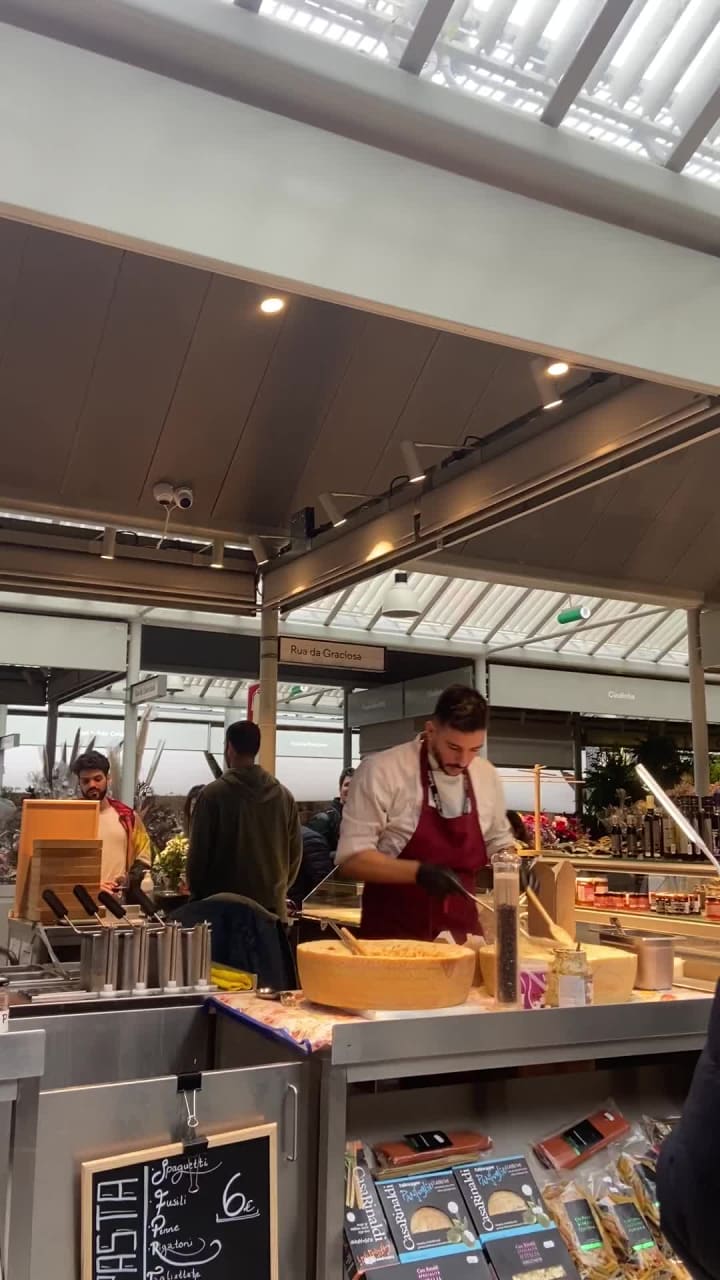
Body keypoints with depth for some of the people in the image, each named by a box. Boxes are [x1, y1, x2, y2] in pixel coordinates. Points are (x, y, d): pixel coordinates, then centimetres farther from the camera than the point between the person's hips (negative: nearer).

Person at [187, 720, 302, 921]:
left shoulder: (213, 793, -8)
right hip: (272, 905, 3)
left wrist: (198, 895, 7)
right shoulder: (284, 796, 4)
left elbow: (199, 851, -6)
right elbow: (295, 852, 8)